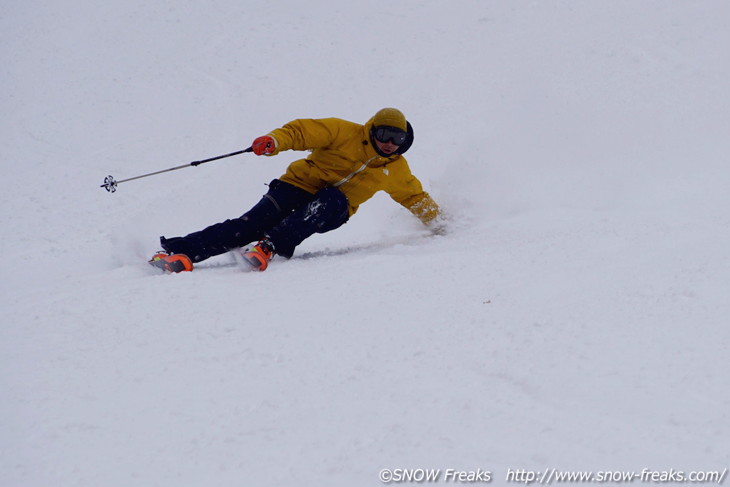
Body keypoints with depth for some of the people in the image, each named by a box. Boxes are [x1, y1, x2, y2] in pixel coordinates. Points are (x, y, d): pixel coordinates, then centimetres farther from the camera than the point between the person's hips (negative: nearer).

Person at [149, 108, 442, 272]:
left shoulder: (396, 170, 8)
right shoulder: (346, 133, -5)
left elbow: (415, 197, 25)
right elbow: (303, 131, -13)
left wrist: (437, 220, 18)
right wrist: (275, 141, -31)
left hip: (331, 212, 2)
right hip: (301, 184, -2)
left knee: (331, 199, -36)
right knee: (251, 225, -23)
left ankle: (270, 247, -49)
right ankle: (181, 252, -31)